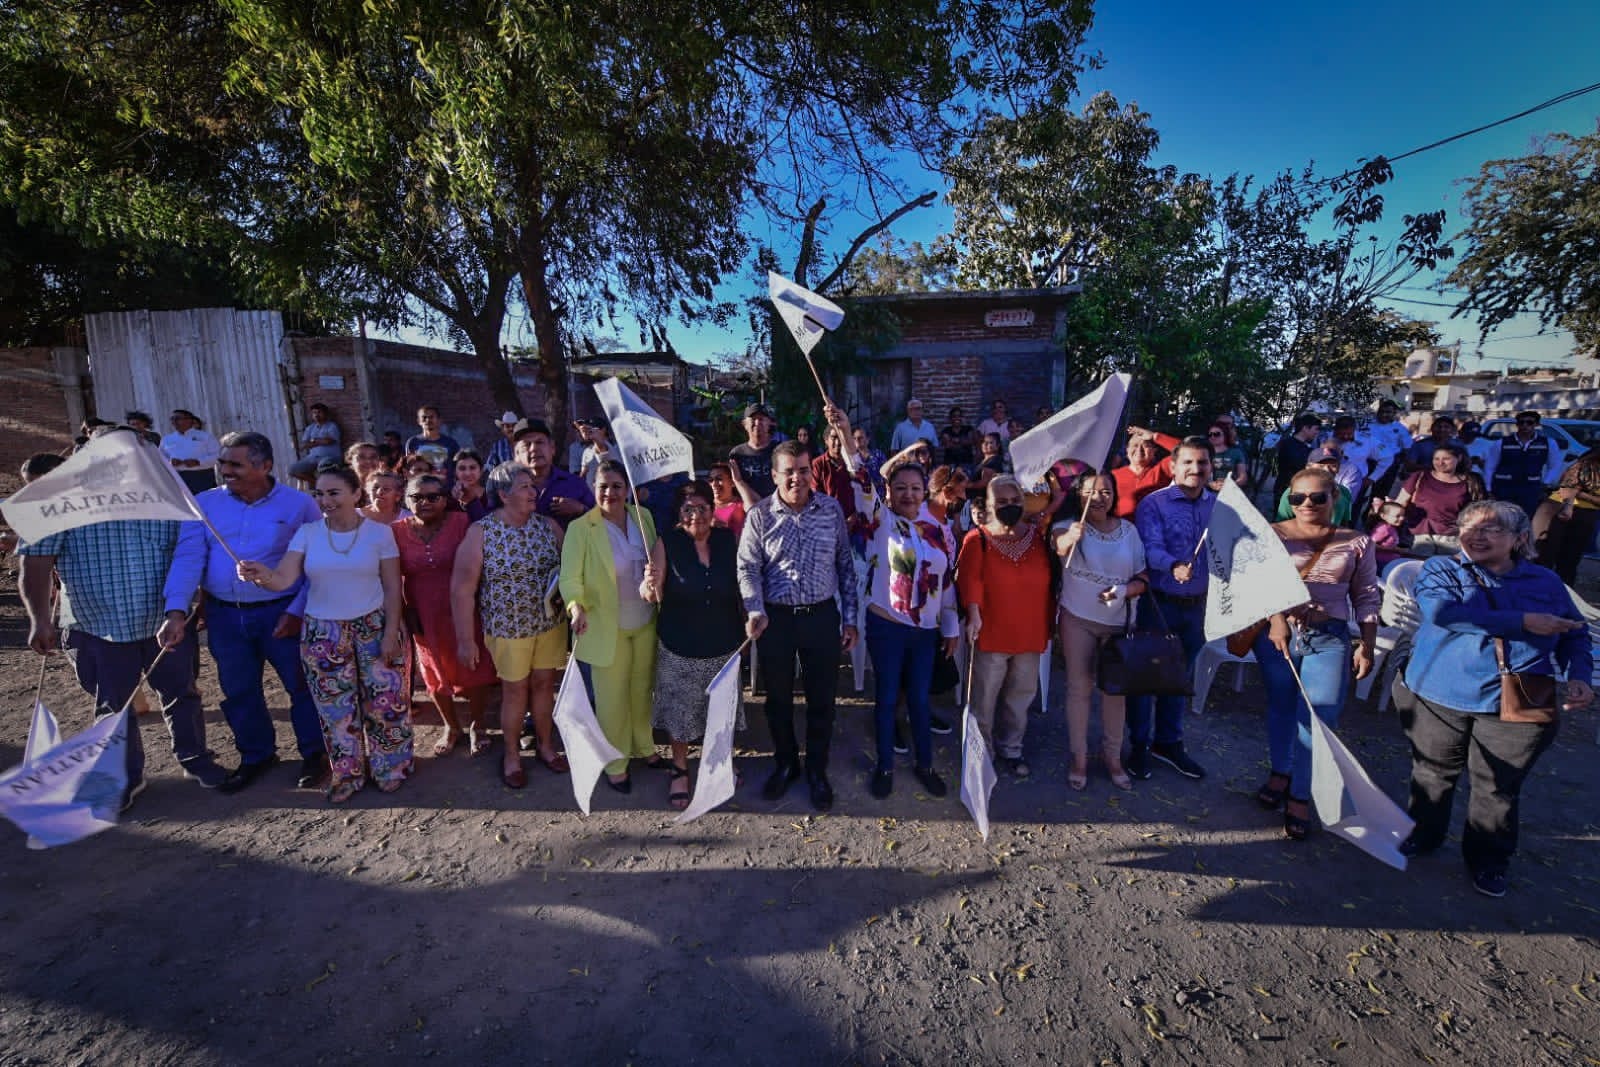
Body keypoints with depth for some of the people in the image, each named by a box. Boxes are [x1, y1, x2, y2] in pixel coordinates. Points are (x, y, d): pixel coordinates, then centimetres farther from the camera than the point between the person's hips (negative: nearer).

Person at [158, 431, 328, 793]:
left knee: (301, 686, 7)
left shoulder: (299, 504, -8)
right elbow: (188, 557, -5)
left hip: (281, 612, -4)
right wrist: (176, 611, -17)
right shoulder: (205, 503, 2)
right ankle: (256, 756, 37)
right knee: (238, 691, 17)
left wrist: (297, 611, -14)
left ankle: (314, 754, 26)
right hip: (223, 614, 4)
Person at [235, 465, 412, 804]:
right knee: (336, 708, 12)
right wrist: (261, 575, -37)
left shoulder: (379, 531, -7)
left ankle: (389, 767, 28)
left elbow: (392, 588, -5)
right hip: (323, 633, 2)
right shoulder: (307, 532, -3)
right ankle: (348, 774, 30)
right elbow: (284, 579, -14)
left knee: (384, 700, 6)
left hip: (374, 627, -2)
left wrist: (391, 633, -9)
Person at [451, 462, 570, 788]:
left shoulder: (548, 525, -3)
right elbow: (462, 588, -12)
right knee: (515, 690, 10)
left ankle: (545, 744, 35)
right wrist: (465, 639, -12)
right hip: (508, 627, -3)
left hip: (550, 622, 3)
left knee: (544, 683, 14)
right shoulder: (481, 532, -13)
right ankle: (511, 754, 31)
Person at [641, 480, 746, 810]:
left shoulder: (729, 540, -5)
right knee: (679, 709, 11)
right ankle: (680, 770, 34)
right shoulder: (667, 543, -11)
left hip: (724, 644, 2)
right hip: (679, 647, -2)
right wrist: (650, 586, -35)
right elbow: (653, 597, -17)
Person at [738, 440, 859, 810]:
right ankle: (785, 763, 38)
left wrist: (849, 618, 3)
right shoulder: (759, 515, -5)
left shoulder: (832, 509, -1)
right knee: (778, 697, 15)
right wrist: (755, 611, -20)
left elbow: (845, 564, 4)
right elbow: (748, 568, -5)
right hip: (775, 618, 0)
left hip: (822, 615, 1)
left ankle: (817, 770, 32)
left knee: (822, 699, 11)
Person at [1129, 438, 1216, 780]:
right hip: (1159, 602, -5)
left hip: (1197, 604, 5)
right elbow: (1151, 548, -21)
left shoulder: (1218, 504, 5)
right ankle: (1139, 745, 21)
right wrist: (1174, 566, -40)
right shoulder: (1153, 504, -10)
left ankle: (1168, 742, 34)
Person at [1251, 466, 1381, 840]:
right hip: (1277, 631, 0)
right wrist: (1276, 618, -24)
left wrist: (1367, 646, 4)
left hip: (1329, 638, 0)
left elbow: (1367, 598, 9)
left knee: (1320, 718, -5)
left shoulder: (1356, 542, 7)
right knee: (1281, 706, 14)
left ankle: (1300, 798, 8)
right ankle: (1280, 773, 35)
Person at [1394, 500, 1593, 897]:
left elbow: (1575, 634, 15)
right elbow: (1441, 611, -21)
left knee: (1498, 789, 11)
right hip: (1438, 697, -1)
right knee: (1433, 774, 15)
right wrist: (1523, 622, -21)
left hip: (1514, 708, 2)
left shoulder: (1545, 582, 8)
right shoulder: (1441, 569, -2)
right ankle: (1422, 834, 36)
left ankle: (1488, 859, 31)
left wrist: (1579, 675, -3)